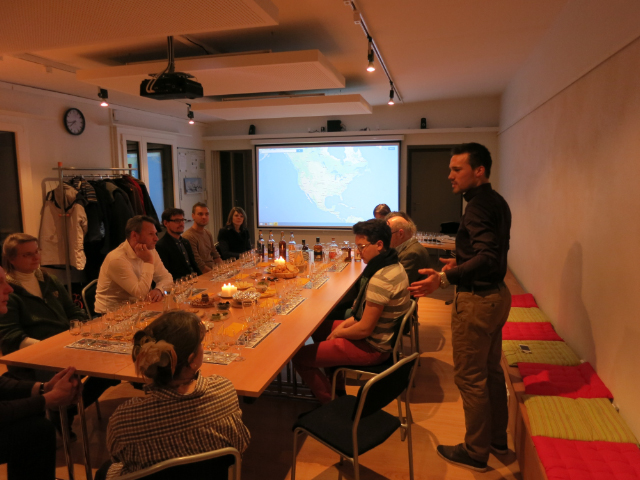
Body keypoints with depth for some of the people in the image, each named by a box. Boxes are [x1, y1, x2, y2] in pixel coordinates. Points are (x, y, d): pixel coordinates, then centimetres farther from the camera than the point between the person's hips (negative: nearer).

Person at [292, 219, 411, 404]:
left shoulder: (380, 279, -29)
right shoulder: (393, 265, 2)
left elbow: (364, 329, -25)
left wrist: (338, 333, -8)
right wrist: (348, 322, 5)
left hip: (372, 347, -10)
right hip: (385, 337, 10)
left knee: (299, 356, -8)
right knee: (318, 328, 25)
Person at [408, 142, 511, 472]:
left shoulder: (478, 206, -21)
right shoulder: (496, 202, 9)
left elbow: (488, 258, -32)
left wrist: (443, 279, -42)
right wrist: (460, 262, 23)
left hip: (477, 301, -10)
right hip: (496, 295, 10)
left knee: (470, 378, 3)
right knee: (491, 370, 21)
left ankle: (476, 452, 19)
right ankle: (497, 438, 37)